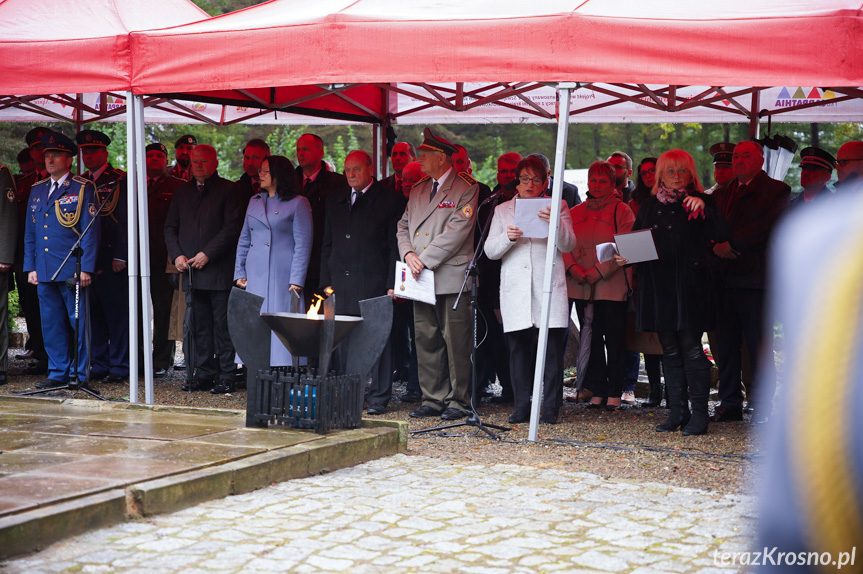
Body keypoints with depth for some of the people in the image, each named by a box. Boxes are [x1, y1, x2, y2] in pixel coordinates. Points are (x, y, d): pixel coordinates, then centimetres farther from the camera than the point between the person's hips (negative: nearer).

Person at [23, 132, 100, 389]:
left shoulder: (83, 188, -1)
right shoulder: (37, 190, 15)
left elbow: (91, 230, -6)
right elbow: (30, 233, 18)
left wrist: (86, 268, -12)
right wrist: (30, 267, 10)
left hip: (73, 270, -5)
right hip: (44, 270, 5)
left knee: (78, 323, 0)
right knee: (51, 324, 7)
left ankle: (80, 374, 7)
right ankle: (58, 373, 15)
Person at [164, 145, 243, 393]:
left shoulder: (228, 190, 0)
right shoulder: (182, 192, 17)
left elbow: (232, 226, -8)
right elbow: (170, 227, 18)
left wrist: (207, 254, -13)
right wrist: (177, 255, 1)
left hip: (219, 270, -5)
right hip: (190, 270, 5)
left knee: (223, 324, -4)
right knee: (199, 326, 7)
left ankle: (227, 376, 1)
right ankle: (204, 375, 13)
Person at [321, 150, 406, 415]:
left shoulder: (390, 201, 0)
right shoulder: (335, 201, 16)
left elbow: (396, 245, -2)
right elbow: (327, 244, 18)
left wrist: (392, 284, -9)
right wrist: (326, 281, 10)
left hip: (374, 284, -5)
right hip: (342, 285, 5)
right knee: (344, 341, 5)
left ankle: (379, 398, 4)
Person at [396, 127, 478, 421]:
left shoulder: (466, 189, -4)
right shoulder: (418, 190, 19)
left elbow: (456, 231, -12)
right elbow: (404, 226, 18)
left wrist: (425, 260, -14)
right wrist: (408, 253, -2)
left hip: (452, 277, -7)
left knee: (456, 341, -4)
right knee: (426, 340, 7)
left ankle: (458, 401, 4)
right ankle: (433, 399, 14)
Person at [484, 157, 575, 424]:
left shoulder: (557, 207, 11)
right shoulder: (502, 211, 15)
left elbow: (568, 245, -1)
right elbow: (490, 251, 7)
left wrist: (556, 223, -20)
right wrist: (507, 237, -14)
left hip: (549, 286, -2)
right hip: (515, 289, 2)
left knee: (552, 348, -6)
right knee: (518, 347, 0)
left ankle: (551, 408, -2)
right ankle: (522, 407, 7)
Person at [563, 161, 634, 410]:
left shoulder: (622, 210, 0)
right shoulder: (575, 213, 14)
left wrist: (597, 272, -16)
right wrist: (573, 268, -11)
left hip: (611, 285, -4)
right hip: (581, 287, 4)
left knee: (614, 340, -1)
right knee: (591, 339, 6)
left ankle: (614, 393, 6)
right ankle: (597, 392, 13)